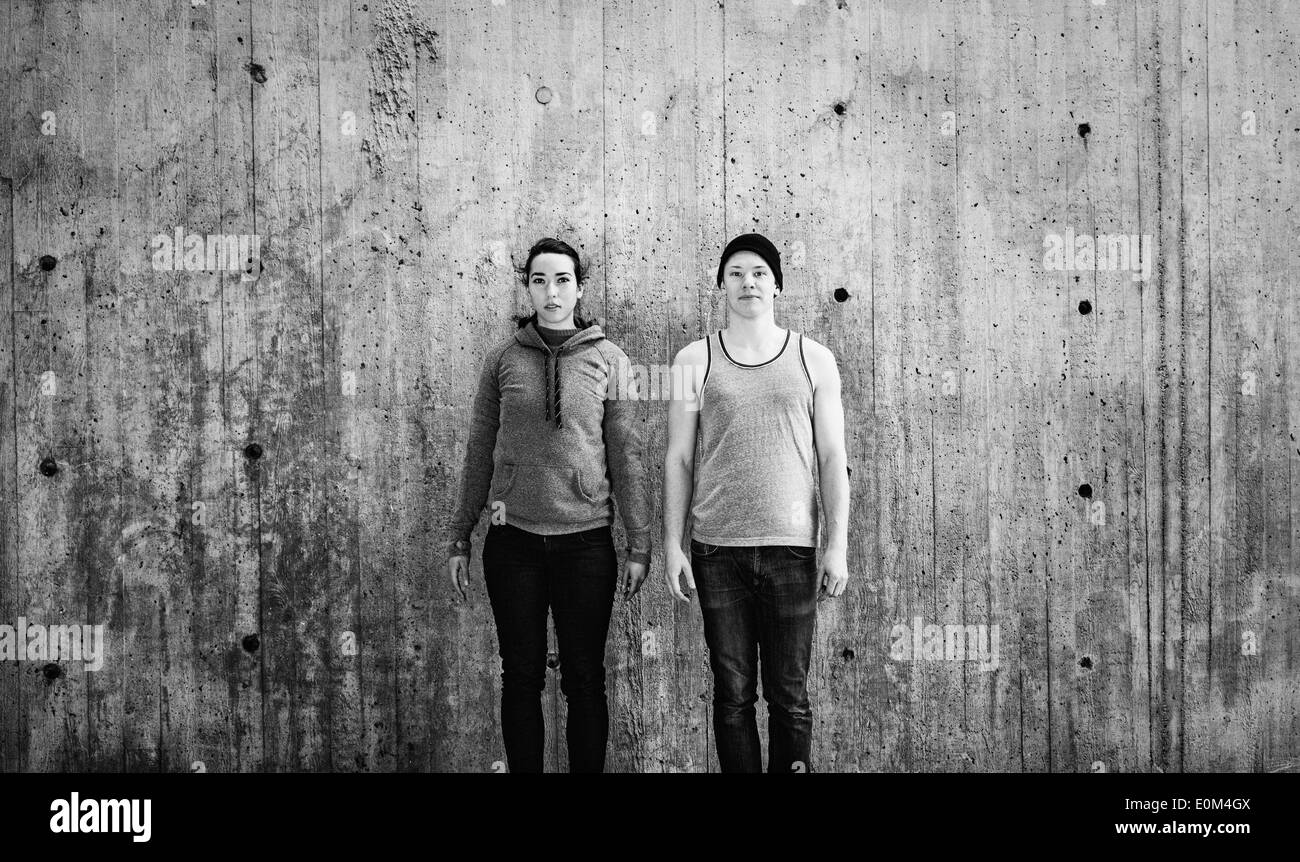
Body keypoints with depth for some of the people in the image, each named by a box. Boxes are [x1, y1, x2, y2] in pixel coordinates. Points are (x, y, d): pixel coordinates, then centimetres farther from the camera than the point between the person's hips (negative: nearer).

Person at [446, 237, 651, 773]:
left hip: (586, 541, -1)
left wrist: (639, 544, -2)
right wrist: (458, 539, 7)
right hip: (513, 541, 1)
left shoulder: (610, 361, 2)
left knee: (585, 678, 5)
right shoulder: (503, 360, 5)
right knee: (521, 675, 8)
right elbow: (478, 454, 8)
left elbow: (627, 458, 1)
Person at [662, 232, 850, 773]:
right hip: (717, 550, 0)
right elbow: (678, 459, 6)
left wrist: (838, 545, -1)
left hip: (791, 547, 0)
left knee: (789, 697, 3)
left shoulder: (813, 359, 6)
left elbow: (832, 458, 5)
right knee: (732, 693, 6)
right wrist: (672, 545, 1)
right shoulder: (694, 361, 6)